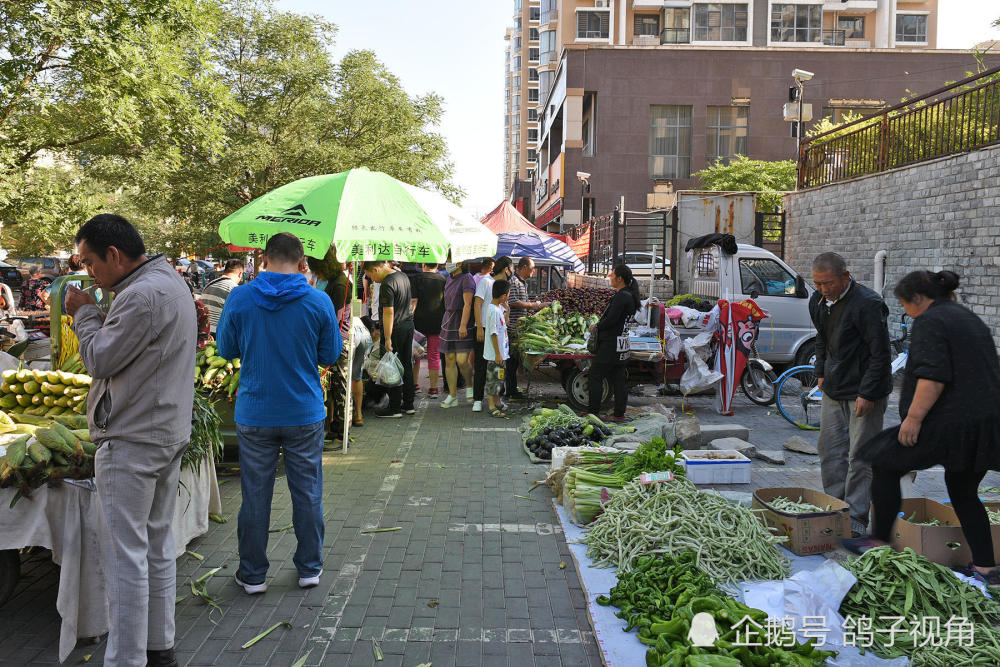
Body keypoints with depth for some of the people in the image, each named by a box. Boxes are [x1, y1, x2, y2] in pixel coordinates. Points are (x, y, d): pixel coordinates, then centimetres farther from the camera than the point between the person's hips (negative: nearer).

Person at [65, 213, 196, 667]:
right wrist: (95, 316, 7)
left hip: (131, 442, -10)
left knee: (125, 553, -2)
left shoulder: (142, 295, -19)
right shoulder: (171, 282, 14)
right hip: (168, 435, 10)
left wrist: (84, 314, -2)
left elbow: (101, 359, -15)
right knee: (158, 545, 16)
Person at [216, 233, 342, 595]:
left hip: (254, 413, 0)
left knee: (255, 495, 11)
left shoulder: (239, 299, -8)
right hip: (305, 414, 0)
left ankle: (253, 574, 22)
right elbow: (330, 356, 0)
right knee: (308, 493, 13)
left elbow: (226, 349, 4)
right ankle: (310, 568, 25)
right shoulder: (318, 301, -9)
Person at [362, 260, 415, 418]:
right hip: (409, 324, 9)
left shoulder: (387, 284, -19)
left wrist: (387, 339, -22)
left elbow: (389, 313, -23)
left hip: (396, 328, -9)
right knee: (407, 366, 14)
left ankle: (395, 408, 4)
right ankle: (408, 404, 21)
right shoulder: (403, 276, 10)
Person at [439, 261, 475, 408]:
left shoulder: (466, 279, -12)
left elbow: (467, 304, -18)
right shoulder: (450, 279, 13)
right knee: (449, 359, 3)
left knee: (461, 360, -12)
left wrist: (463, 326, -25)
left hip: (463, 322, -7)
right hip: (449, 321, 7)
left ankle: (469, 385, 16)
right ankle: (452, 396, 9)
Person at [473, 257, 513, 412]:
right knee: (481, 366, -4)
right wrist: (479, 328, -17)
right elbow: (477, 304, -11)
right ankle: (477, 400, 1)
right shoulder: (486, 281, -6)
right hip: (484, 330, -6)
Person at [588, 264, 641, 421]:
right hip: (621, 343, 10)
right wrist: (600, 323, 15)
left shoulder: (621, 296, -18)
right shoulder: (630, 296, 13)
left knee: (596, 376, -2)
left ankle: (594, 412, 0)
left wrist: (596, 327, -5)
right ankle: (620, 414, 15)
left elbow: (611, 320, -21)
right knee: (618, 379, 12)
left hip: (611, 343, -10)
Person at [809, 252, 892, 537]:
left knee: (859, 457, -3)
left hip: (864, 393, -8)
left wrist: (867, 394, -19)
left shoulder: (867, 304, -20)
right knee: (829, 449, 11)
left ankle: (856, 519, 5)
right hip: (834, 389, 8)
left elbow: (880, 354, -18)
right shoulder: (818, 301, 4)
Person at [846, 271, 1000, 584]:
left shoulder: (929, 322, -10)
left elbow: (933, 376, -22)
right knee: (964, 492, 19)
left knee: (886, 467, 6)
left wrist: (914, 416, -20)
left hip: (948, 423, -9)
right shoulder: (969, 318, 19)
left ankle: (878, 542, 11)